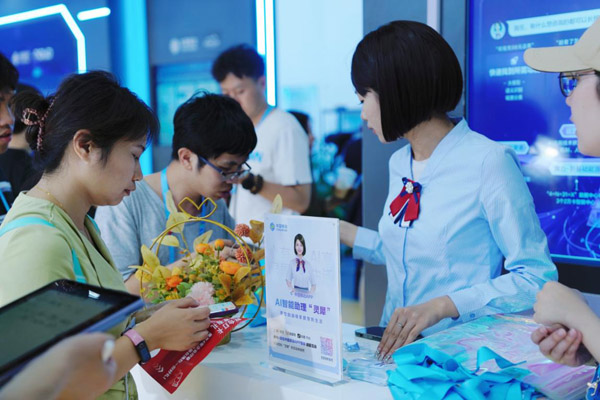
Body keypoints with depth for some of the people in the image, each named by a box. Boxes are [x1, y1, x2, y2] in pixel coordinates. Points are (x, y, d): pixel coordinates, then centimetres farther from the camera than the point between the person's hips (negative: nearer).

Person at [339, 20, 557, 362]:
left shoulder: (489, 162, -12)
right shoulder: (399, 164, 10)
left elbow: (537, 277, -12)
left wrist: (443, 305, -21)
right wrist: (337, 230, 23)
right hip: (398, 346, 6)